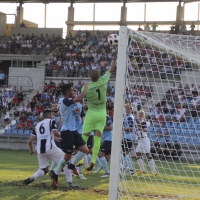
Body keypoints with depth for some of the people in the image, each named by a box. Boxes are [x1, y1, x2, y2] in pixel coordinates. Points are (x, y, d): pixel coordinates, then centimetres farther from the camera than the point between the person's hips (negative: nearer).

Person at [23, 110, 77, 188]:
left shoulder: (37, 125, 21)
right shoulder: (51, 122, 6)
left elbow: (30, 141, 16)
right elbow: (55, 133, -13)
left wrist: (31, 150, 32)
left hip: (40, 150, 5)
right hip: (50, 148, -5)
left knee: (43, 169, 18)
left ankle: (31, 178, -8)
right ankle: (70, 182, -1)